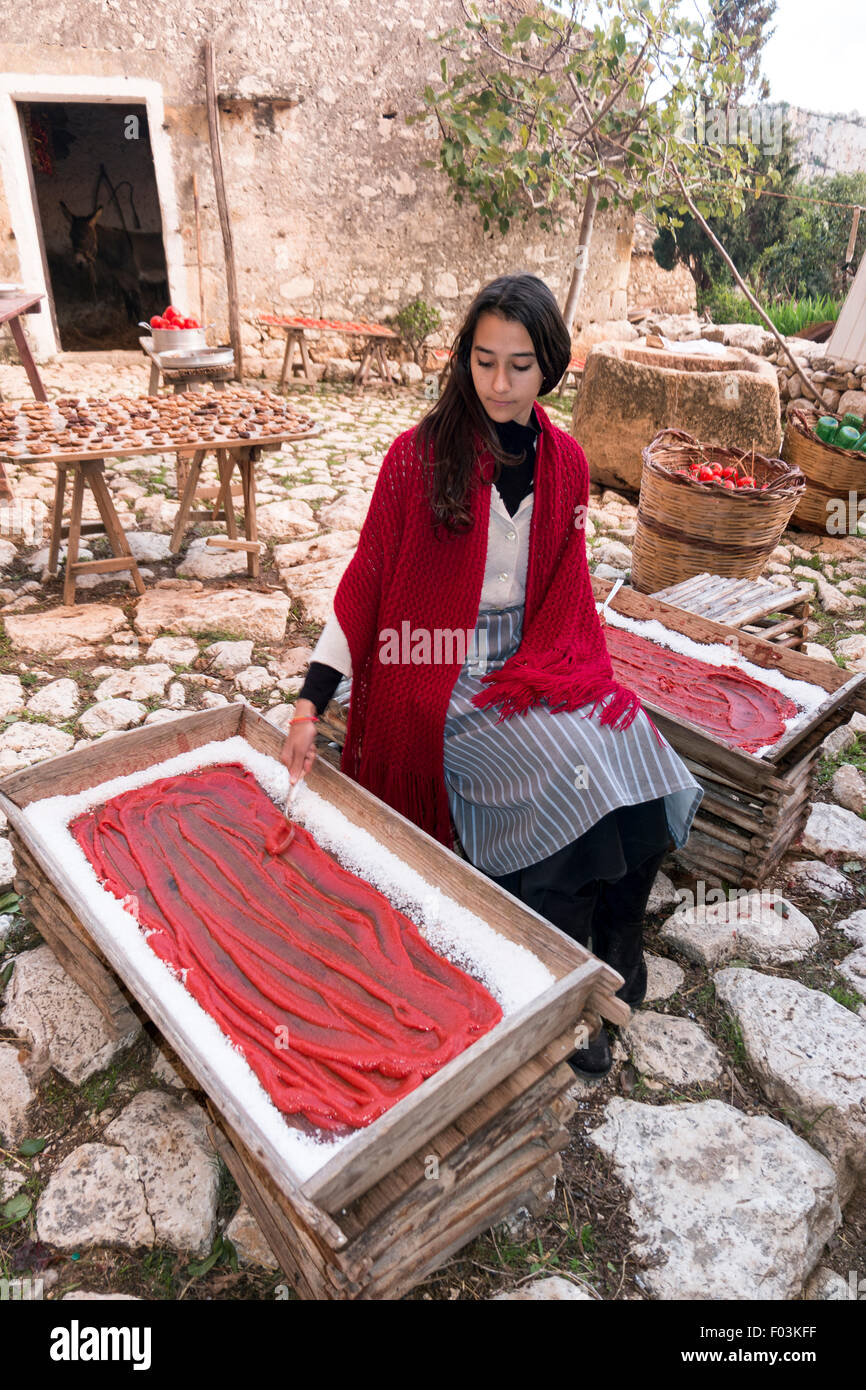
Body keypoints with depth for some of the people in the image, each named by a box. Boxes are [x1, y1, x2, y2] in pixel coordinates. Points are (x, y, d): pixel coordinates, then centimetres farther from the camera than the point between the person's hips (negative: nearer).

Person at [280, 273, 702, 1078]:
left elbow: (563, 596, 10)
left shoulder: (563, 462, 6)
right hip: (444, 677, -4)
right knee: (574, 778, -24)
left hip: (529, 664, 5)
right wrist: (311, 702, -12)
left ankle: (609, 969, 3)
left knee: (630, 752, -18)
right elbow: (366, 581, -6)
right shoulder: (420, 456, -7)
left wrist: (532, 673, -6)